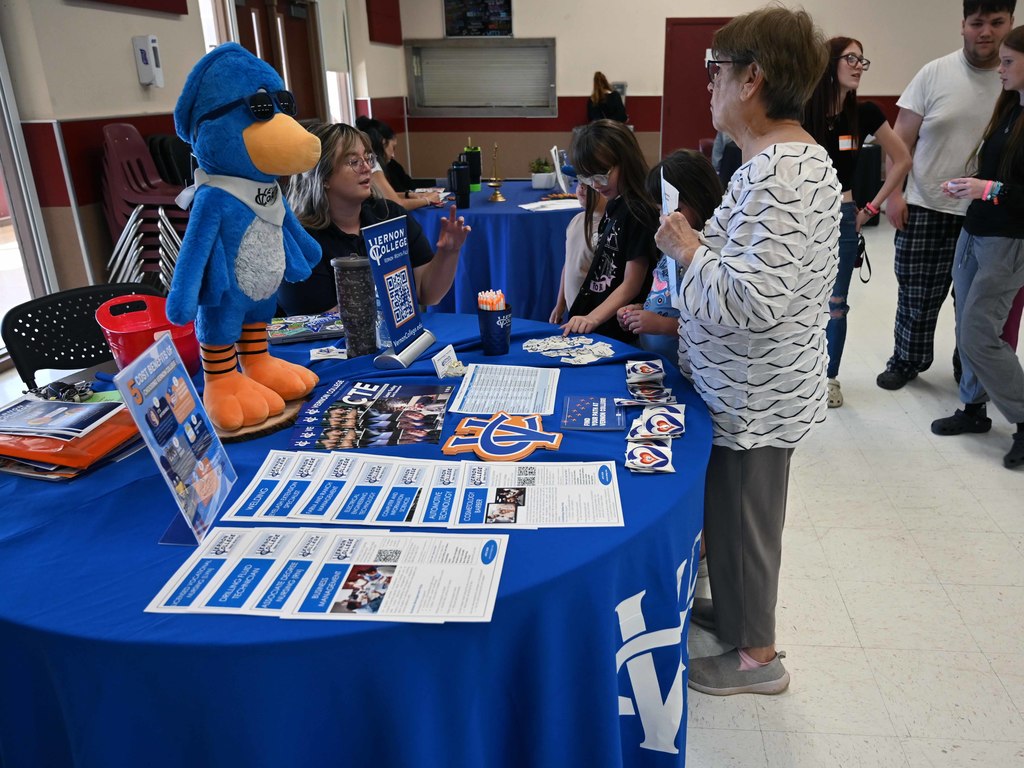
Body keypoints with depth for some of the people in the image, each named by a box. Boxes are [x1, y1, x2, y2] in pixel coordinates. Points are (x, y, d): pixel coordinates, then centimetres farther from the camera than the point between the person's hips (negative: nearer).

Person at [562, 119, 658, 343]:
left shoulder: (639, 212, -15)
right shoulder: (614, 205, 9)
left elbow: (631, 285, -16)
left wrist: (593, 318, -24)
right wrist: (580, 315, 10)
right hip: (588, 314, 7)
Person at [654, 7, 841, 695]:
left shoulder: (774, 174, -26)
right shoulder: (807, 157, 8)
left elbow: (756, 301, -32)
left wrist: (690, 250, -19)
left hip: (753, 397, -10)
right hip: (762, 386, 10)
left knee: (740, 517, 9)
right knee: (736, 510, 25)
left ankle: (756, 655, 30)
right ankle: (739, 608, 46)